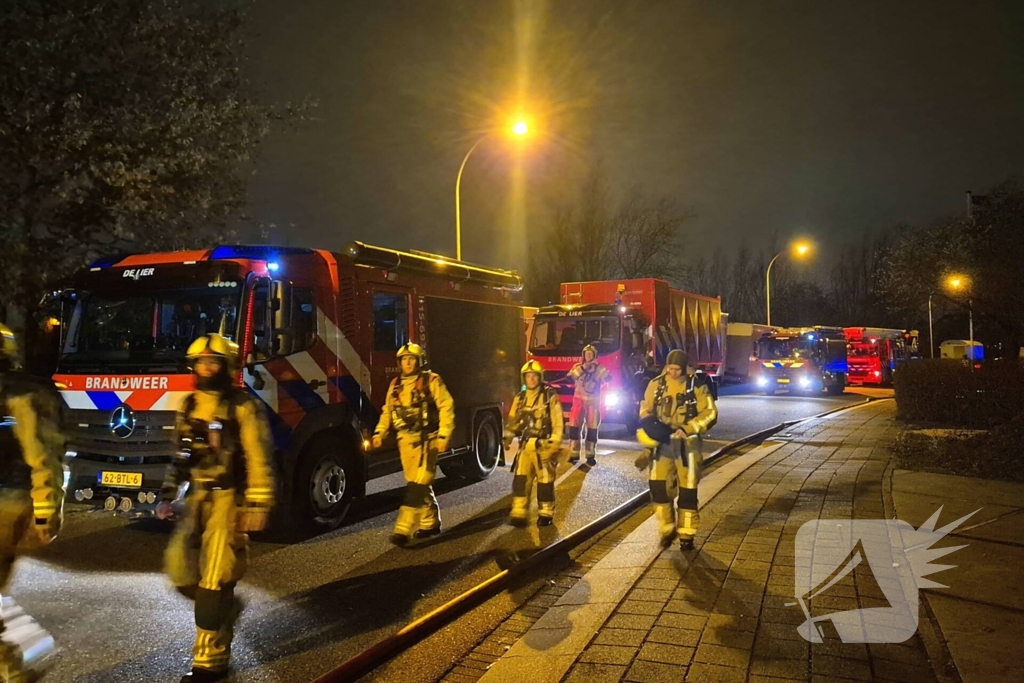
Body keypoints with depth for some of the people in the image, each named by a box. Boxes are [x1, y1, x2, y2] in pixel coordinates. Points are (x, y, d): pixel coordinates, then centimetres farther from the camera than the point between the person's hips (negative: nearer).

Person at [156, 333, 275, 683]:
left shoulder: (243, 407, -10)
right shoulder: (189, 406, 11)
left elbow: (258, 460, -13)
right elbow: (181, 455, 19)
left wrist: (258, 506, -17)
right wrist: (168, 495, 14)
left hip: (229, 500, -7)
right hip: (198, 499, 7)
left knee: (214, 579, -5)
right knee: (181, 571, 8)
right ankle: (226, 608, 35)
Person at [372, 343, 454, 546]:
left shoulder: (431, 380, -5)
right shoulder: (396, 384, 12)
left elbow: (446, 408, -9)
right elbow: (388, 411, 16)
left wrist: (444, 435, -16)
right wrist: (380, 433, 3)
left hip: (425, 440, -6)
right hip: (405, 440, 6)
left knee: (417, 485, -10)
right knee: (418, 485, 13)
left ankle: (404, 530, -14)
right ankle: (430, 523, 26)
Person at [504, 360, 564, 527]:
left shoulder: (550, 397, -6)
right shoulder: (520, 398, 10)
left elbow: (558, 423, -7)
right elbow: (513, 420, 17)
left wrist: (554, 446, -13)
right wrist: (508, 438, 2)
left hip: (544, 446, -4)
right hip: (525, 446, 4)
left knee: (545, 481, 3)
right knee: (520, 480, -2)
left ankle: (545, 514, 16)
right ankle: (519, 514, 4)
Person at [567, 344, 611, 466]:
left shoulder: (599, 368, 2)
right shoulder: (577, 366, 4)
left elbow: (608, 378, -13)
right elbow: (569, 377, -13)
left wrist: (598, 368, -22)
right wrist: (582, 368, -19)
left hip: (593, 401, -1)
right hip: (579, 399, 1)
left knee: (592, 428, -1)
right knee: (574, 426, -3)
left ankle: (591, 455, 3)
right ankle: (574, 453, 3)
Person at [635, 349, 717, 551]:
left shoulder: (697, 385, -7)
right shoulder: (656, 384, 2)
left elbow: (710, 413, -8)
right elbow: (645, 409, 11)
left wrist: (688, 429, -19)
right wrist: (649, 425, -10)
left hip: (686, 444, -3)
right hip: (662, 442, 3)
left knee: (687, 489, 3)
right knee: (658, 485, 0)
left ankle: (686, 534, 16)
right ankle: (667, 529, 18)